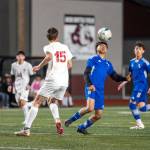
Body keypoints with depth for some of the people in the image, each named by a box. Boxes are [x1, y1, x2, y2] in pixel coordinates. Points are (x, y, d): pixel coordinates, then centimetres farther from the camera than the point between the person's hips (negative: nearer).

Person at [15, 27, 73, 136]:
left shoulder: (48, 47, -2)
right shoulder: (65, 47, 14)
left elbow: (49, 56, -24)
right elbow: (70, 65, 19)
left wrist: (39, 66, -11)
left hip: (52, 79, -5)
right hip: (64, 81, 5)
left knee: (36, 102, 2)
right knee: (52, 102, 24)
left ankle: (27, 129, -5)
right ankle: (57, 120, -6)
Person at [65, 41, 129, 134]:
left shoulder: (108, 64, 21)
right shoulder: (93, 59, 5)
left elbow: (116, 77, 21)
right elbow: (86, 73, -4)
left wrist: (126, 78, 2)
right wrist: (89, 84, -21)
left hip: (100, 91, 6)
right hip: (91, 88, -6)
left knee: (98, 115, 1)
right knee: (90, 108, -29)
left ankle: (81, 128, 19)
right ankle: (72, 119, -9)